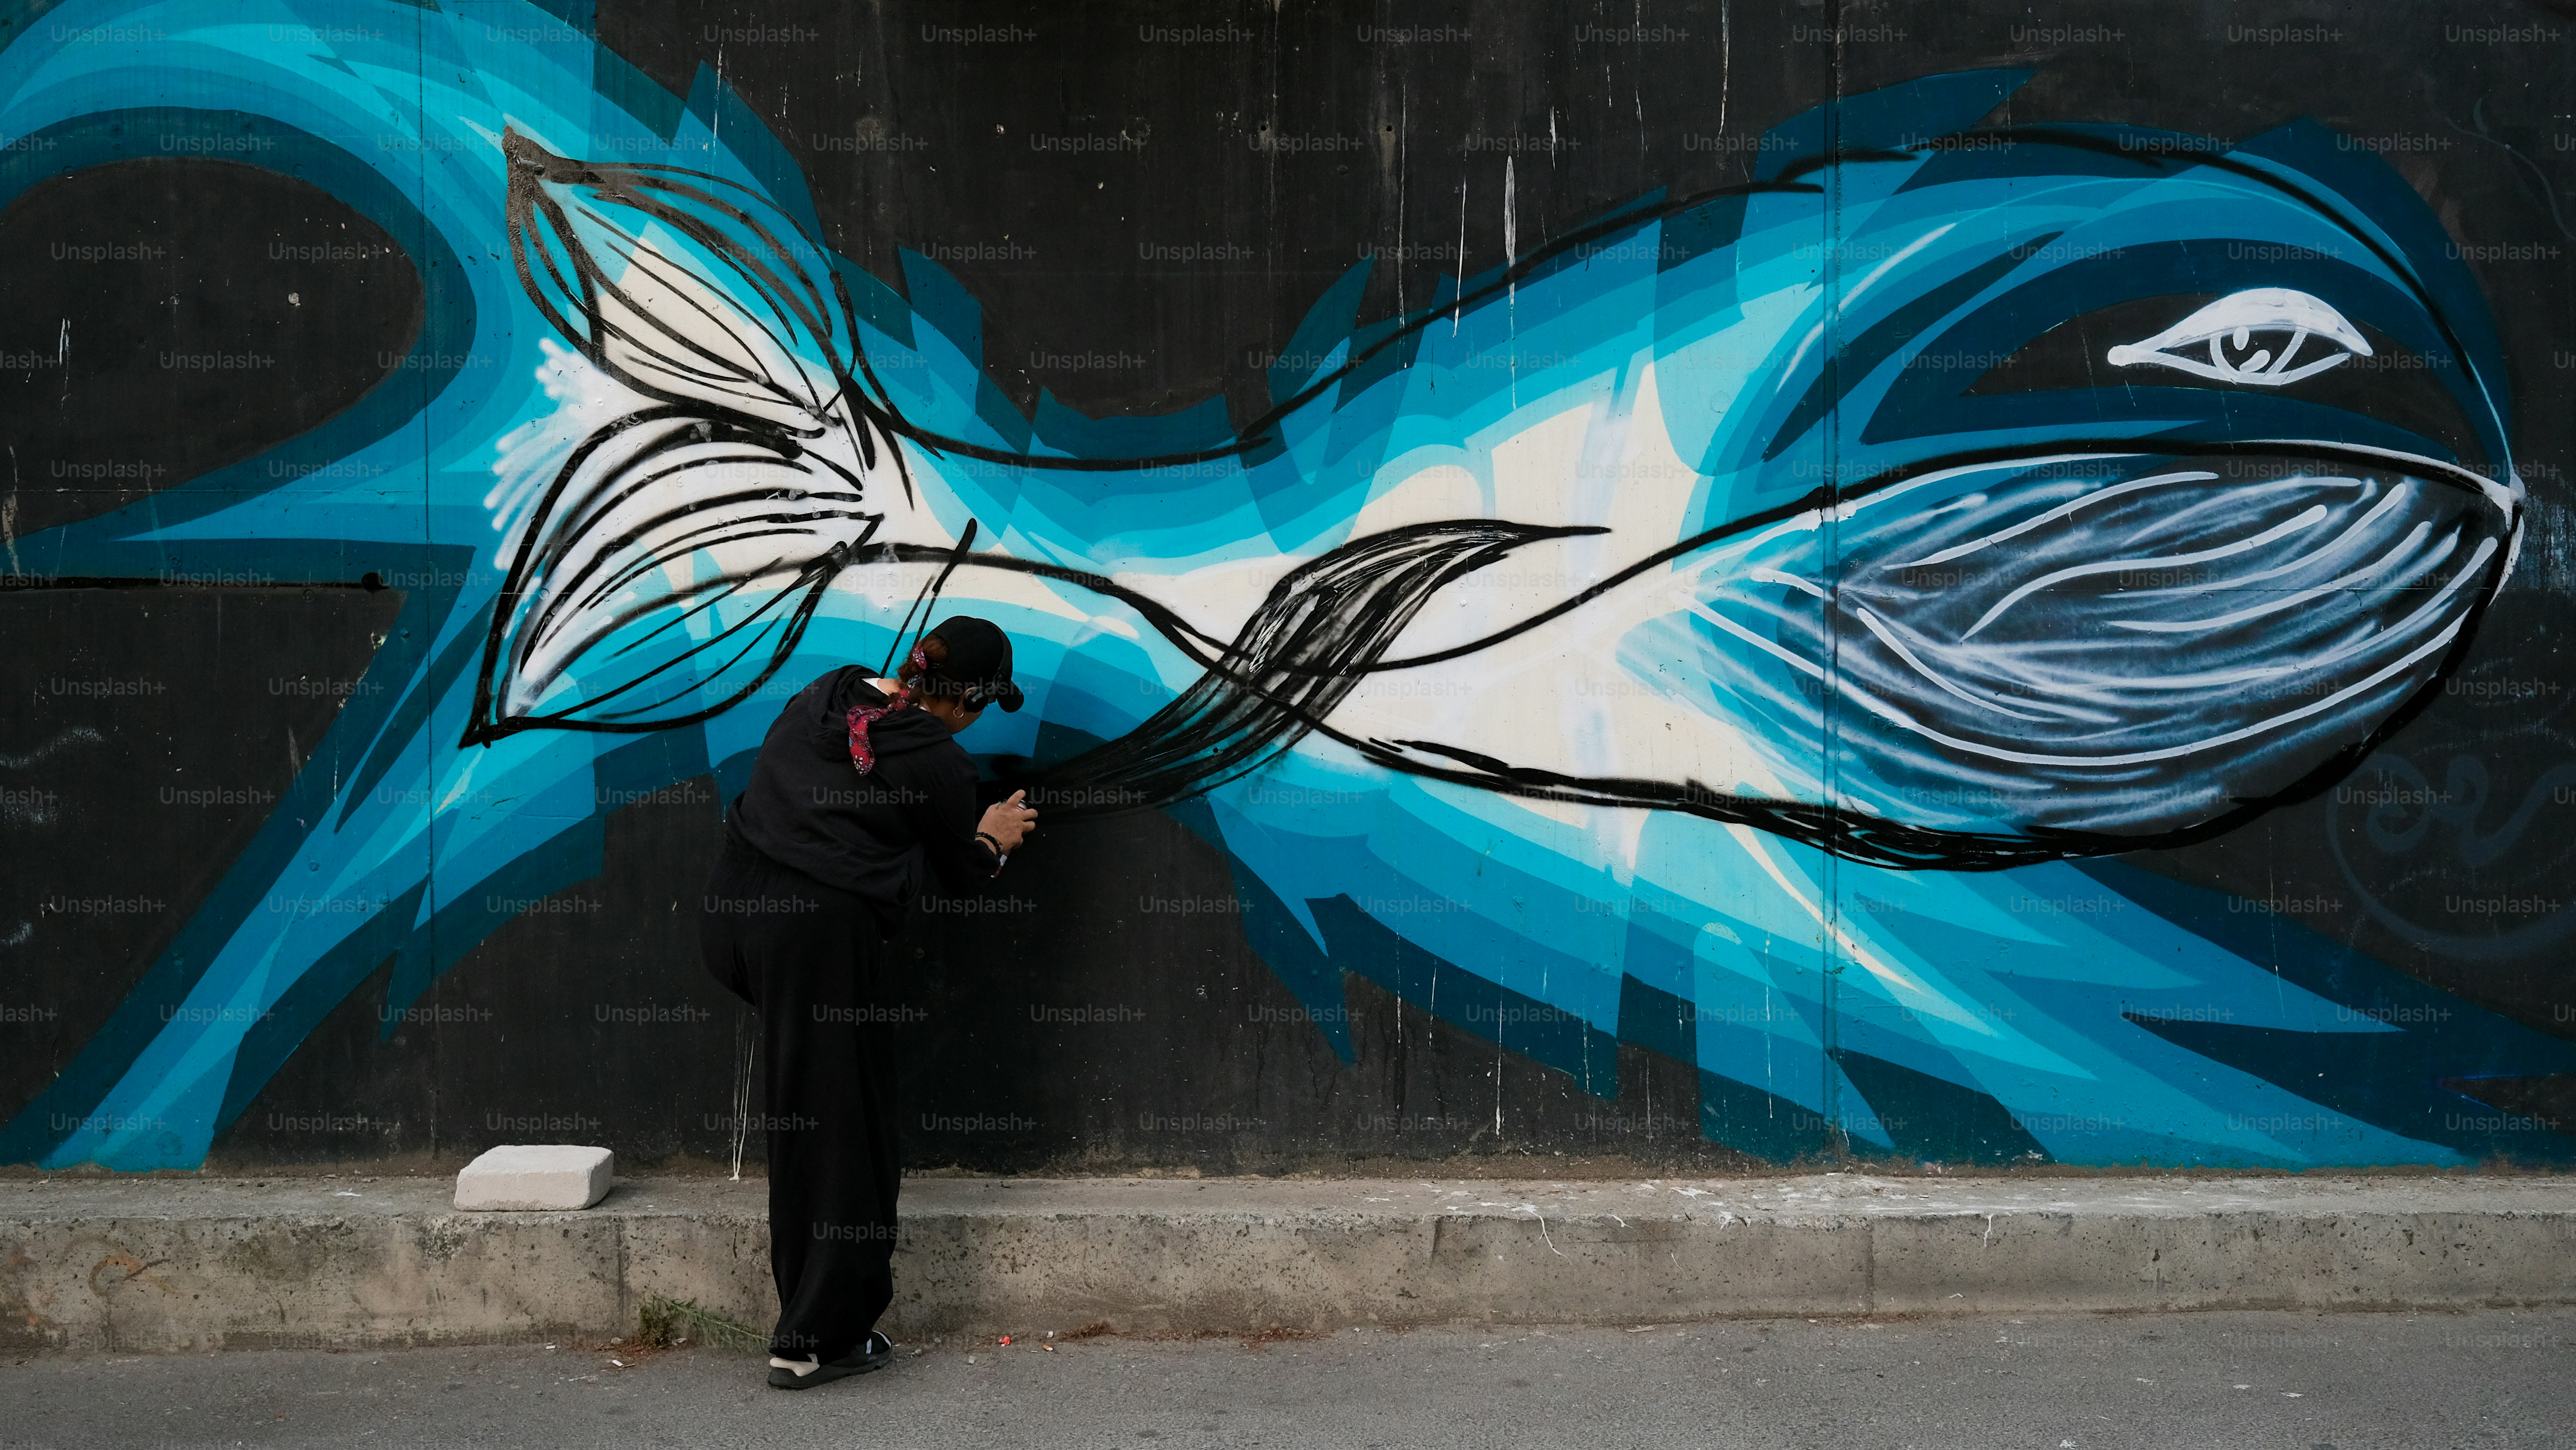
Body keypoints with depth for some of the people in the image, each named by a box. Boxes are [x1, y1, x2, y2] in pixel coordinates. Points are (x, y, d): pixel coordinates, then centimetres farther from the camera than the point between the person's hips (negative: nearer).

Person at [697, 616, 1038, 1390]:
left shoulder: (822, 696, 11)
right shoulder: (939, 762, -8)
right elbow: (961, 875, 6)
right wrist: (993, 839, 27)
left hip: (731, 911, 7)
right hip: (821, 934, -7)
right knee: (840, 1139, 3)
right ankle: (816, 1340, 10)